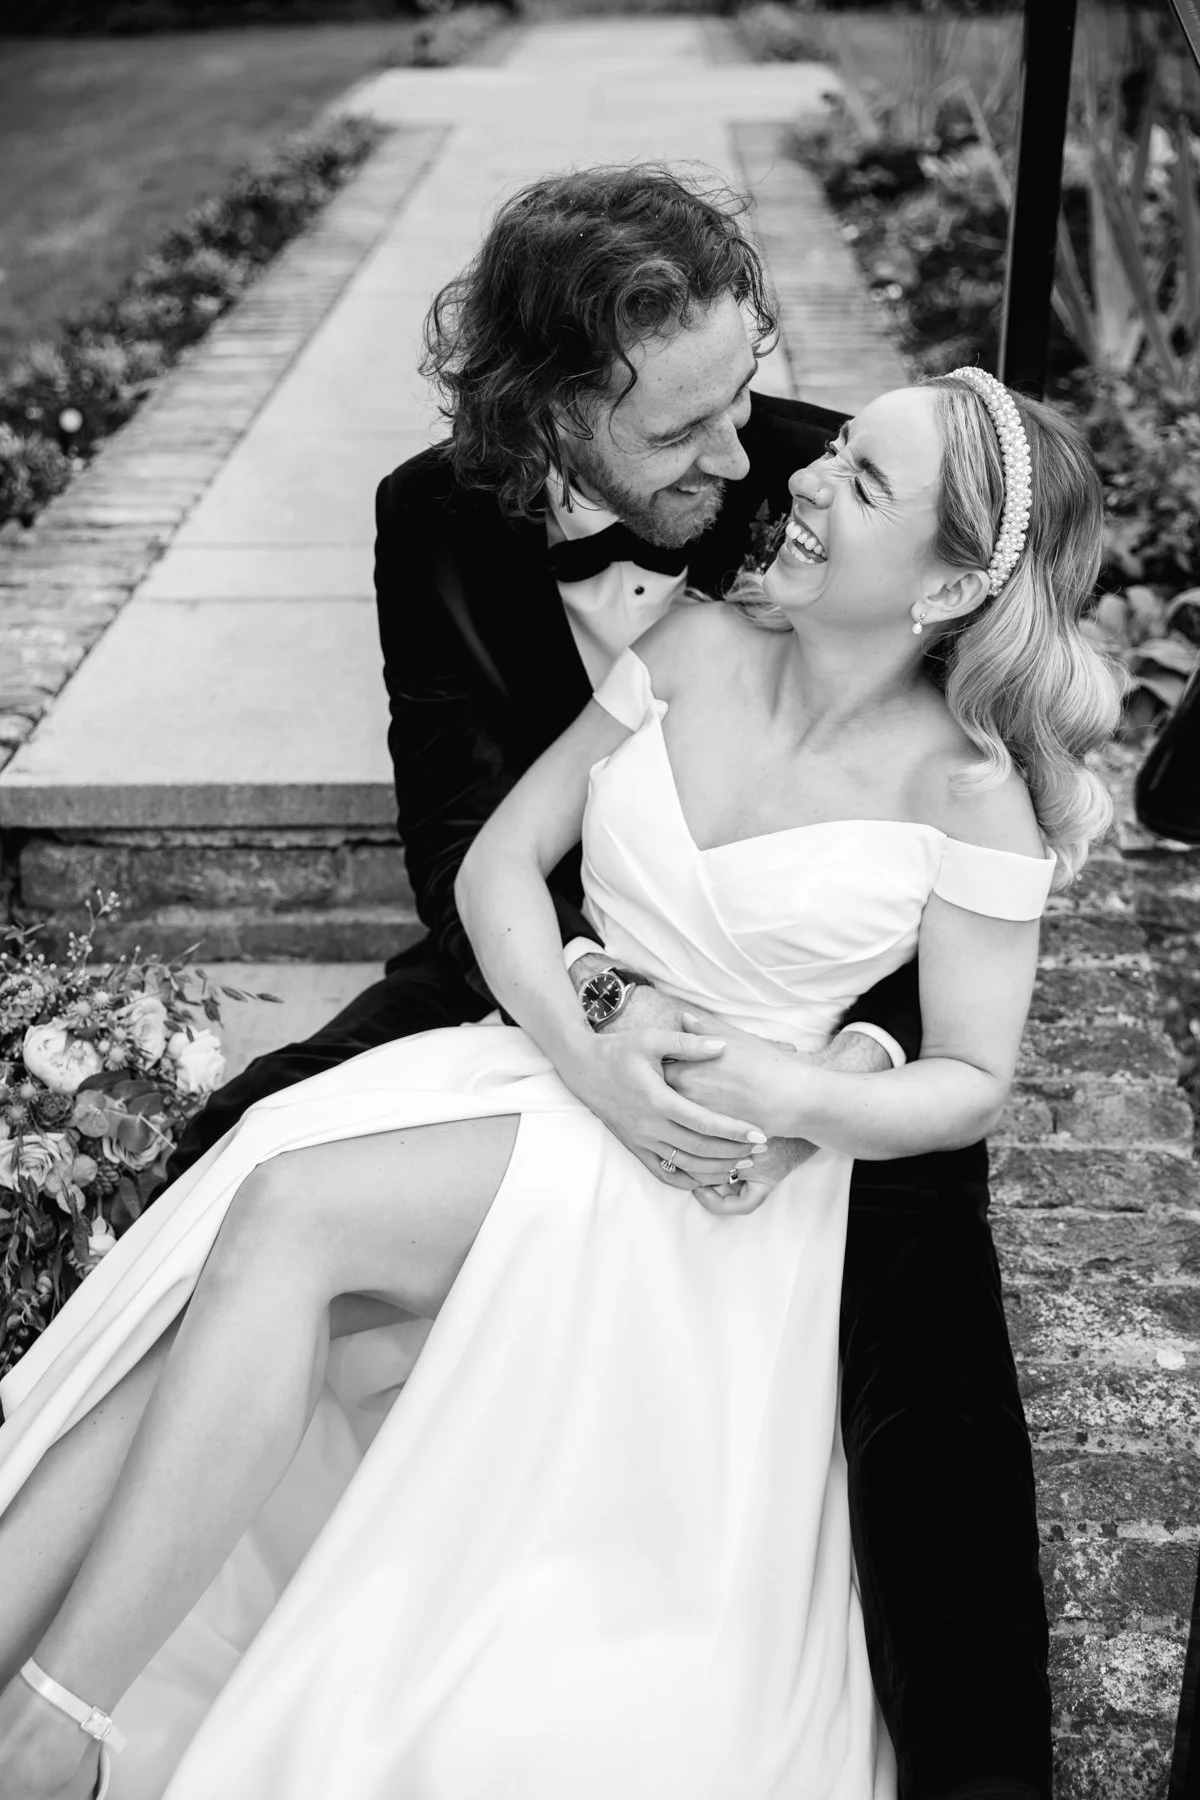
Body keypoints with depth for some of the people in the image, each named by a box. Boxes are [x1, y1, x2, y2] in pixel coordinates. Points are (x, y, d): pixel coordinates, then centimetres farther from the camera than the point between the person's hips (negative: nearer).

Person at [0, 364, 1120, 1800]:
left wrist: (796, 1099, -21)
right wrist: (582, 1052, -13)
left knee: (288, 1210, -28)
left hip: (707, 1183, -5)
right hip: (548, 1066, 5)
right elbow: (498, 862, 3)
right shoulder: (699, 646, 2)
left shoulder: (969, 788, -9)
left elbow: (971, 1081, -2)